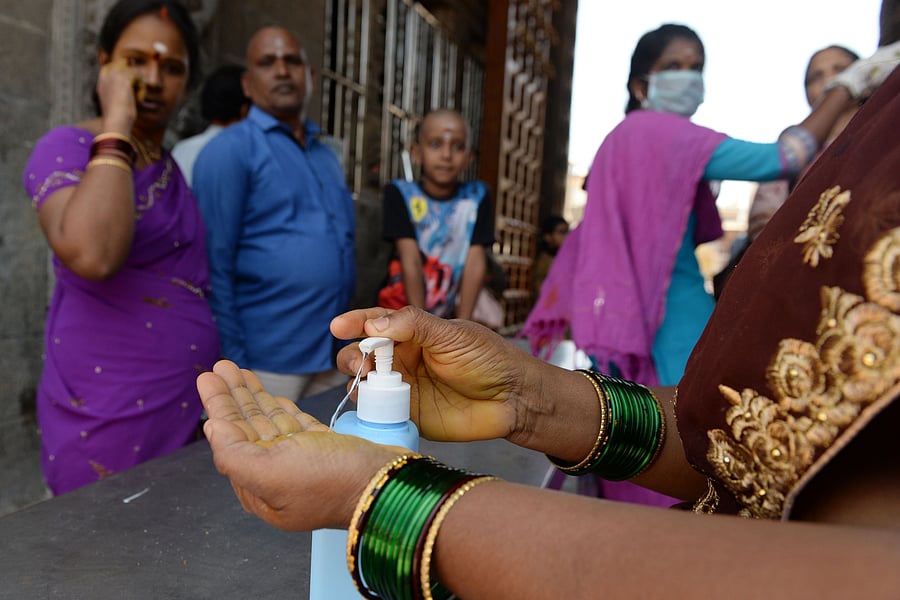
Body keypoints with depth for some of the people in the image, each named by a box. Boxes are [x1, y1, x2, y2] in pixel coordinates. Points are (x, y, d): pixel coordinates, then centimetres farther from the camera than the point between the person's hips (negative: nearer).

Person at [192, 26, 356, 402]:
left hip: (332, 356, 7)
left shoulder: (325, 153, 14)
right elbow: (216, 264, -12)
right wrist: (232, 362, -15)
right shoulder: (230, 150, -7)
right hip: (266, 360, -6)